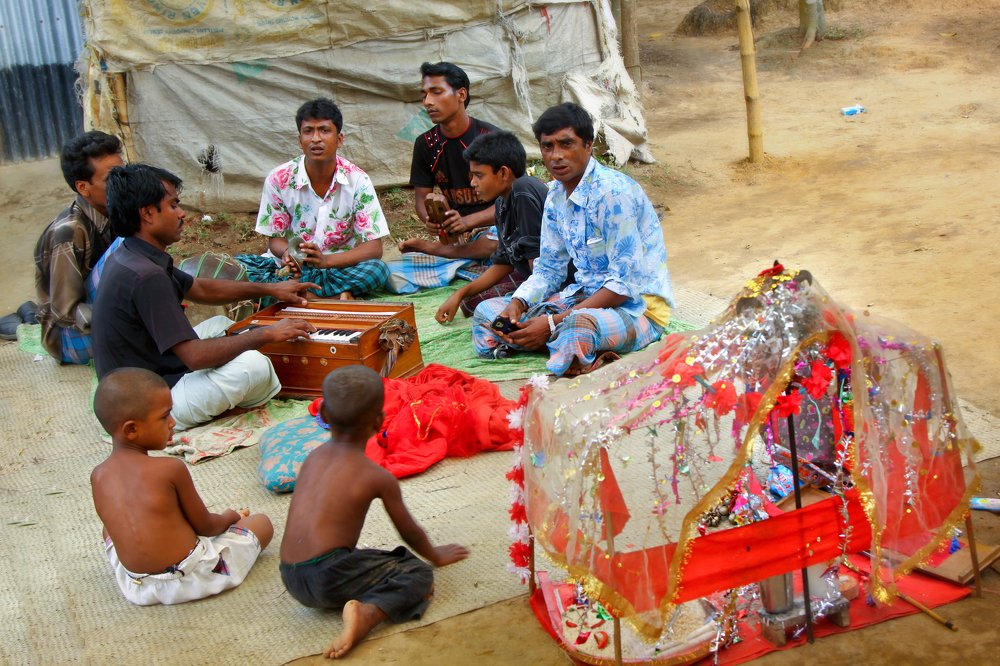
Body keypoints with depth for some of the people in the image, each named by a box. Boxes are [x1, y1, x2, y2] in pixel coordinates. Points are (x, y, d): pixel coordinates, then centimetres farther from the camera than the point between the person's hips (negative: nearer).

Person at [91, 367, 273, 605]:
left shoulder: (98, 476, -4)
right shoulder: (171, 469, -18)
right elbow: (205, 526, -7)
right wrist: (230, 518, 16)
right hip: (191, 578, -3)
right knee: (262, 523, 7)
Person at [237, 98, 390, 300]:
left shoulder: (358, 181, -8)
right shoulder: (279, 179, -6)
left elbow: (374, 248, -11)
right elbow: (275, 238, 1)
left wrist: (326, 259, -28)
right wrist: (287, 253, -25)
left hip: (340, 266, 0)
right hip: (290, 266, 1)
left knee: (377, 270, -32)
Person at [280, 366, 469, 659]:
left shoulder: (313, 457, 13)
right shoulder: (378, 477, -4)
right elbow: (410, 532, 10)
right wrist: (436, 555, 31)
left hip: (291, 581, 7)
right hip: (328, 577, -7)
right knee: (419, 574, 1)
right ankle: (368, 612, -21)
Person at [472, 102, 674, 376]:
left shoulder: (614, 192, -20)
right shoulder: (556, 197, 7)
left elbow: (625, 284, -22)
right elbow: (549, 269, 14)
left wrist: (554, 322, -24)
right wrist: (518, 304, -9)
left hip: (636, 307, -9)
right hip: (586, 296, 9)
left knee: (578, 326, -43)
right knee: (487, 312, -3)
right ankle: (590, 354, -15)